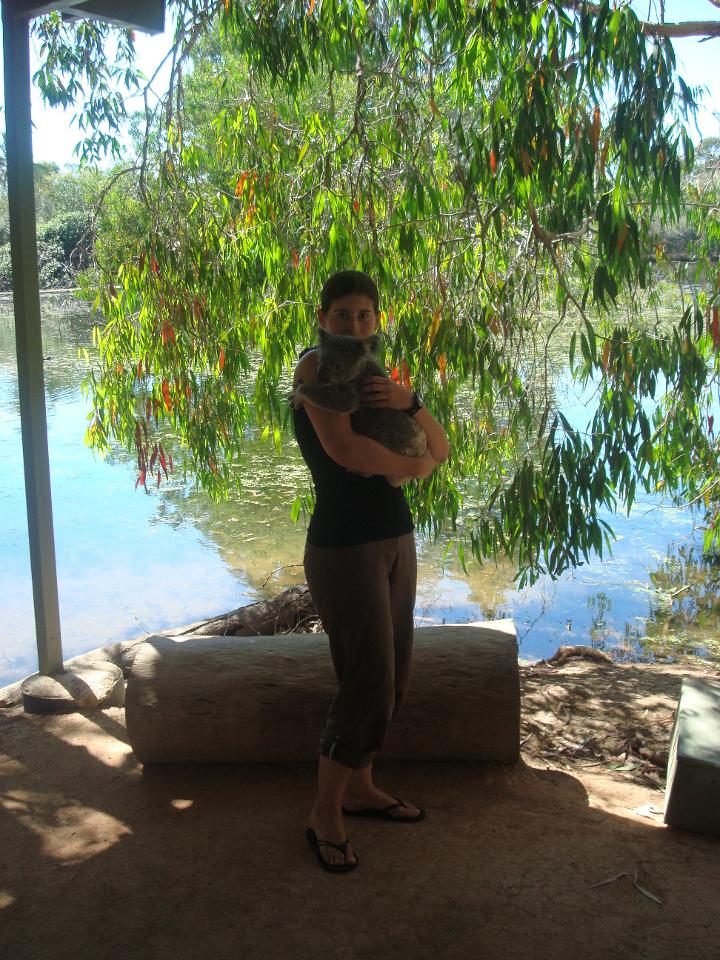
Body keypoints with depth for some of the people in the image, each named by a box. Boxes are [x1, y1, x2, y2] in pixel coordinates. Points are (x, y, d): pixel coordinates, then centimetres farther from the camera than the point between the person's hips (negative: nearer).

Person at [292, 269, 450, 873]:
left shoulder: (376, 376, 14)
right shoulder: (316, 364, -9)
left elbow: (441, 450, 5)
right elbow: (342, 449, -26)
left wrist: (408, 401, -14)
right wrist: (413, 466, -9)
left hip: (396, 541, 8)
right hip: (343, 547, -8)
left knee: (391, 681, 14)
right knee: (368, 685, -5)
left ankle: (360, 788, 32)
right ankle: (325, 815, 12)